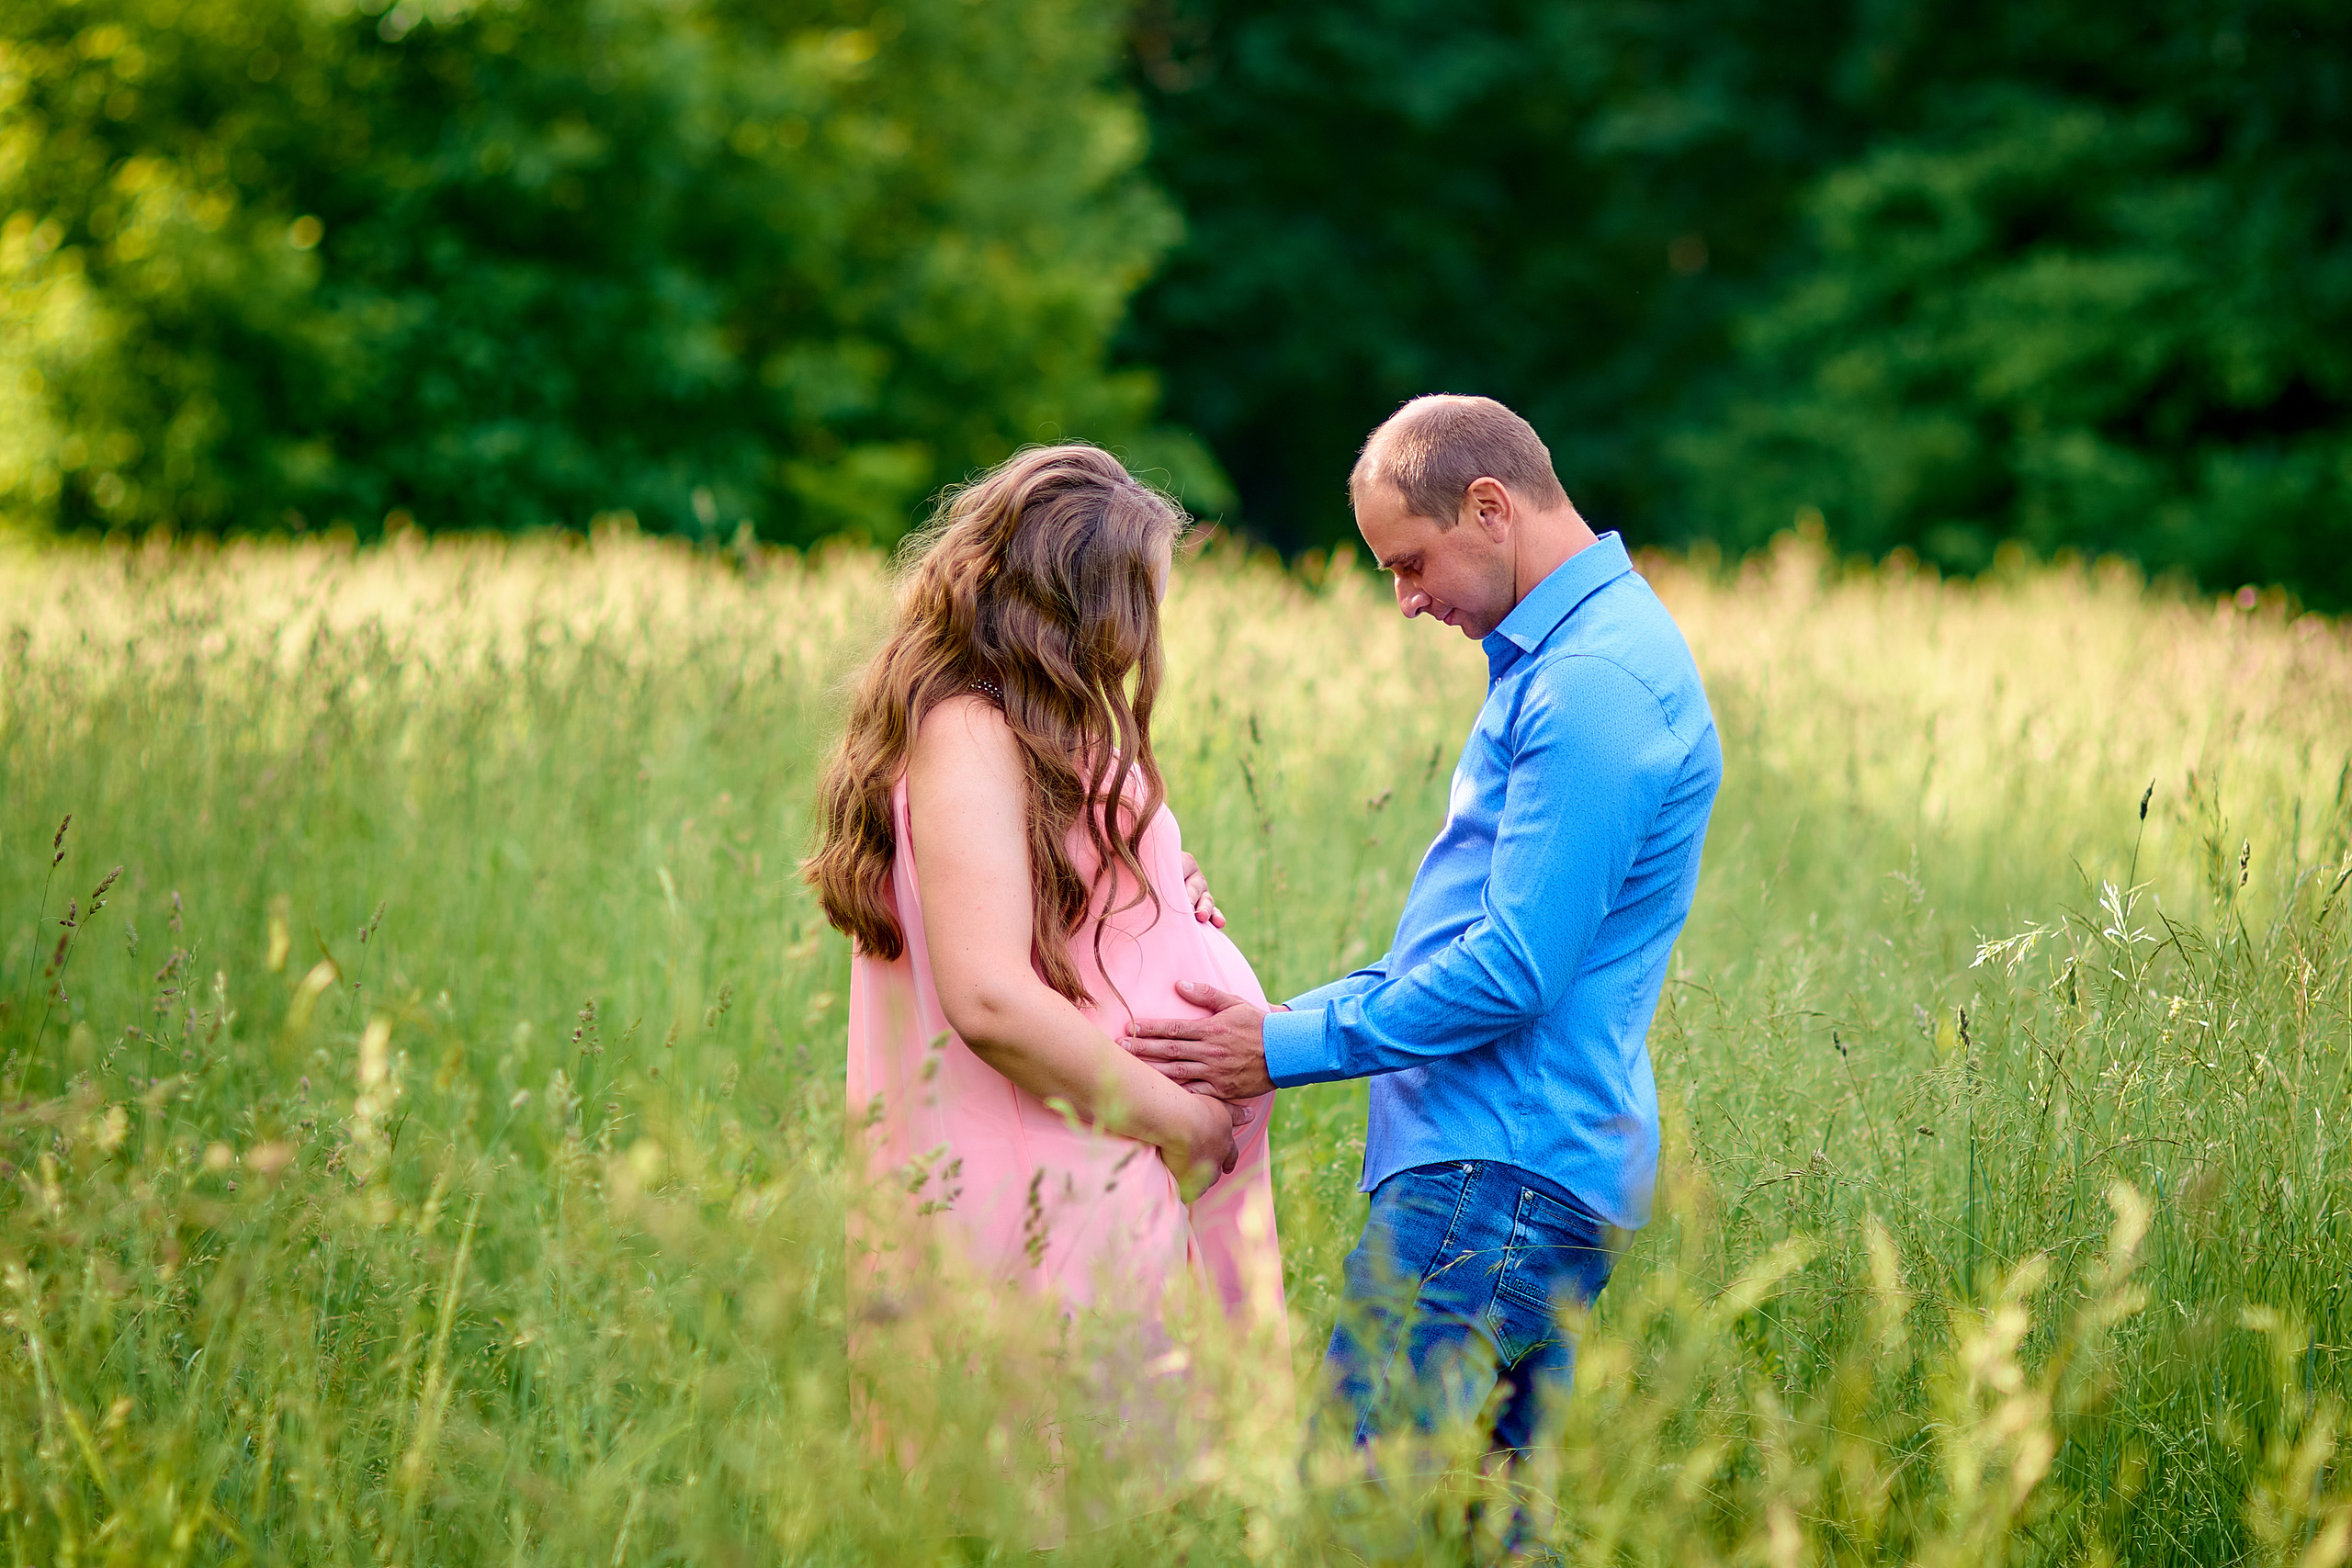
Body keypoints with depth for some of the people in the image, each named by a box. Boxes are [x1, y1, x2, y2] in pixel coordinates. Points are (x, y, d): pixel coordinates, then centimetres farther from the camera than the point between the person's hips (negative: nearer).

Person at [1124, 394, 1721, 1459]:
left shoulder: (1595, 683, -15)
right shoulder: (1563, 657, 20)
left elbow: (1516, 970, -20)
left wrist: (1288, 1048, -12)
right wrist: (1297, 1013, 17)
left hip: (1499, 1178, -11)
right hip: (1505, 1163, 11)